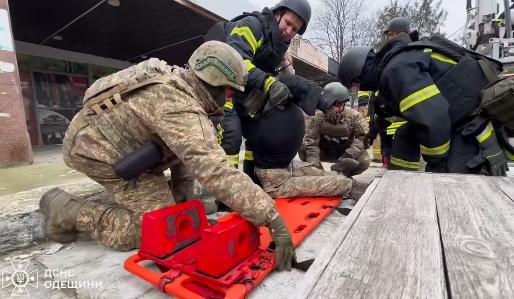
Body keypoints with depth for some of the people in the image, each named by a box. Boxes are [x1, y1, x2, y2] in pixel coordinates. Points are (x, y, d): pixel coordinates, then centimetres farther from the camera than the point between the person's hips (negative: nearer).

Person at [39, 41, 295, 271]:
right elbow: (216, 173, -41)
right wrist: (272, 218, -37)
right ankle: (67, 212, 0)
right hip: (99, 152, -9)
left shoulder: (176, 77, -3)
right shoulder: (182, 110, -32)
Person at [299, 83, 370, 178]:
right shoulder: (318, 117, -18)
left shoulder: (354, 116, -15)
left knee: (364, 161, -29)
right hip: (324, 152, 0)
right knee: (302, 150, -26)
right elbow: (311, 141, -25)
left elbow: (364, 136, -18)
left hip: (344, 153, 0)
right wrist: (313, 164, -38)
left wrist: (350, 153, -33)